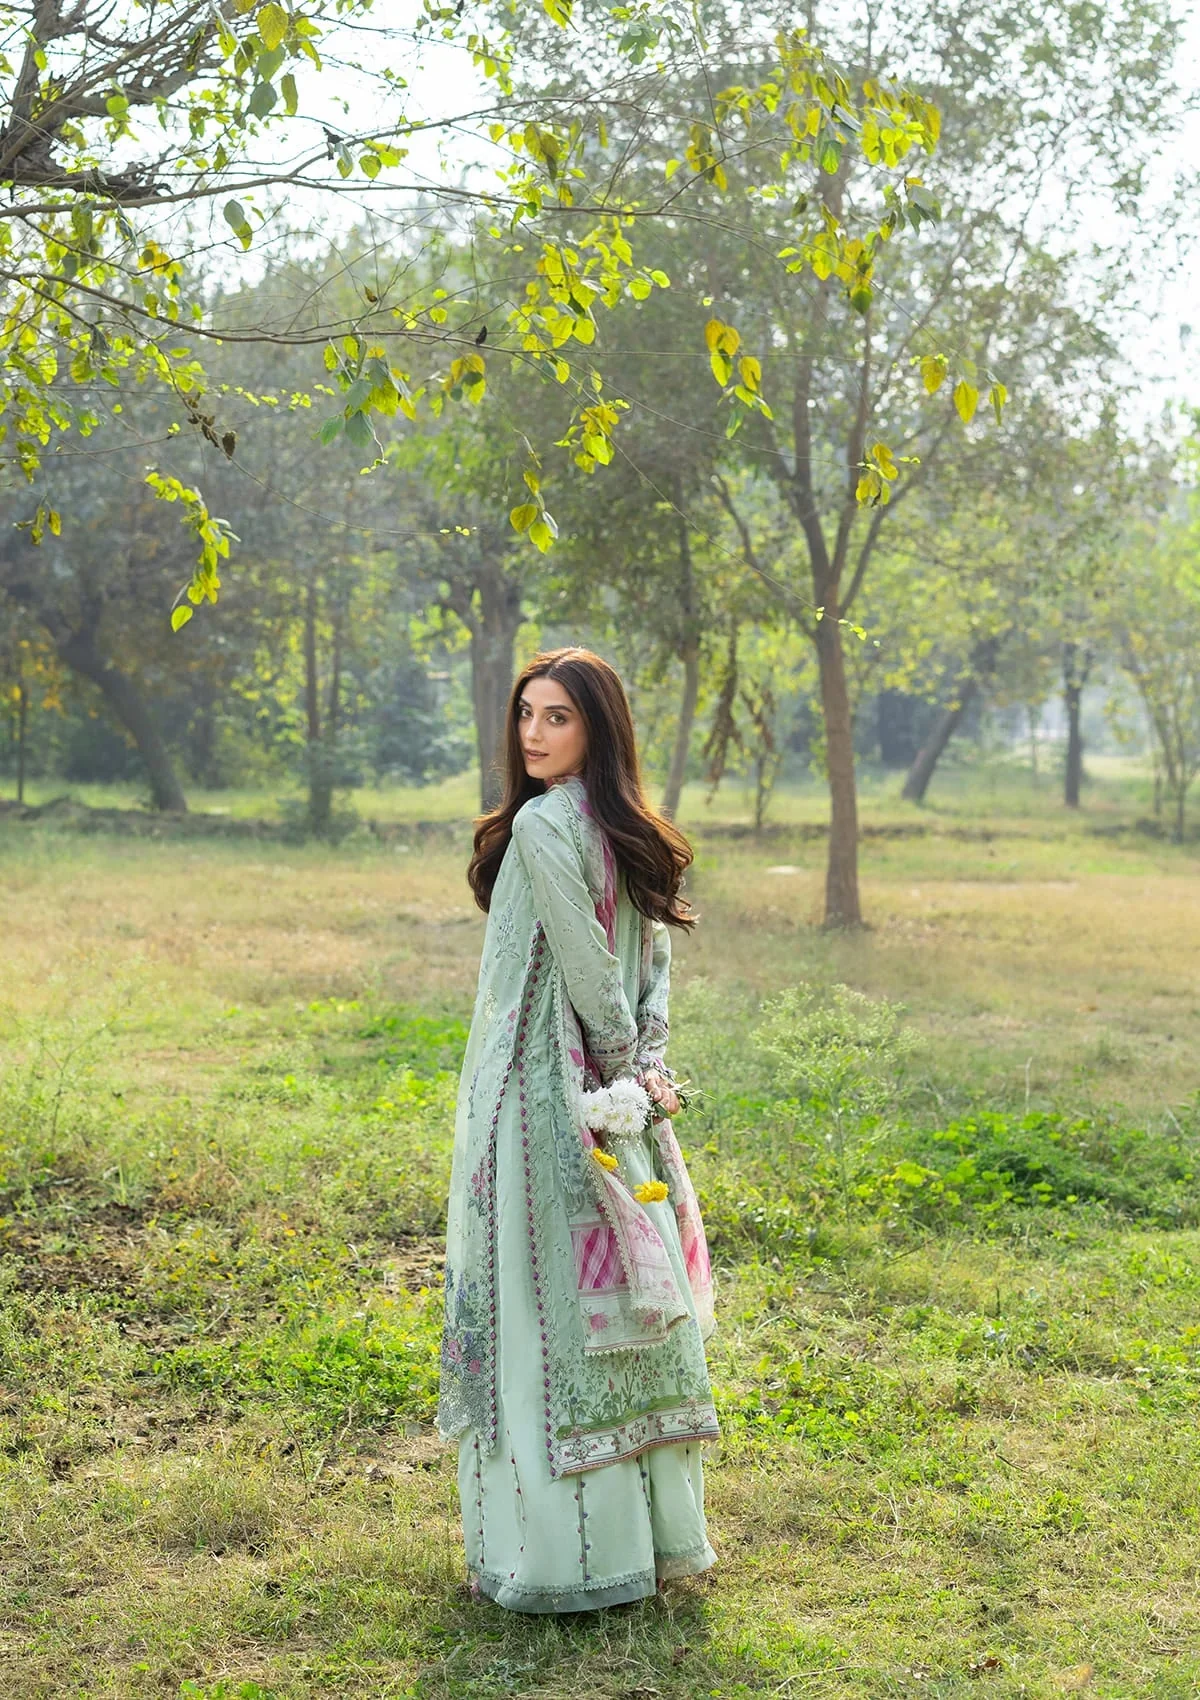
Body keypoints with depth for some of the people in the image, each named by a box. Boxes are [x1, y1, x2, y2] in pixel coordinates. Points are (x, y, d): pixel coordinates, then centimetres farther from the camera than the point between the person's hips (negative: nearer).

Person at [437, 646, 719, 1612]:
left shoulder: (543, 824, -15)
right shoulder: (624, 829, 11)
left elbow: (589, 969, -17)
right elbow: (653, 961, 11)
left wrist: (621, 1066, -5)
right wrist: (643, 1069, 4)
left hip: (544, 1097, -8)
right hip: (613, 1107, 9)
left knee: (548, 1310, -1)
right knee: (621, 1309, 13)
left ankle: (567, 1554, 7)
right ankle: (658, 1531, 23)